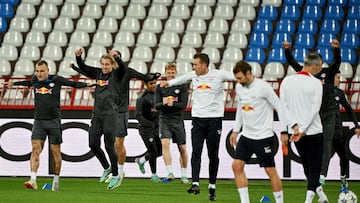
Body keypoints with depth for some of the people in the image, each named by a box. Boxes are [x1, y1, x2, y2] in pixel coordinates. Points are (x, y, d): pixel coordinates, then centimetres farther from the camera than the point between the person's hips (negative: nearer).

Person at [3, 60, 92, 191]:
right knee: (35, 149, -13)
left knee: (55, 152, 4)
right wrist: (13, 83, 43)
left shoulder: (56, 80, -4)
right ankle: (33, 180, -21)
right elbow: (28, 83, 30)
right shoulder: (35, 80, 7)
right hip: (39, 120, 2)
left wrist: (87, 85, -3)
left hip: (54, 121, -2)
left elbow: (73, 84, 7)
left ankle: (56, 181, 19)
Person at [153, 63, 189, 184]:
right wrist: (163, 103, -22)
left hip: (178, 120, 0)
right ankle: (170, 172, -25)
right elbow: (156, 106, 1)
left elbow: (184, 104, -7)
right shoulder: (160, 87, 6)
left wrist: (172, 104, -26)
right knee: (165, 144, -21)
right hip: (164, 120, 0)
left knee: (182, 148, 5)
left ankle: (184, 175, 19)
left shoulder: (182, 87, 1)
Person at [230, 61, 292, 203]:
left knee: (270, 170, -3)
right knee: (237, 166, -2)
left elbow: (279, 107, -11)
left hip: (264, 136, -6)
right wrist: (236, 130, 16)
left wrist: (284, 131, -13)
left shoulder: (263, 87, -15)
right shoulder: (239, 87, 5)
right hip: (246, 135, 7)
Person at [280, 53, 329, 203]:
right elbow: (315, 109, -16)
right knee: (315, 167, 4)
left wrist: (294, 126, -5)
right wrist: (302, 130, -14)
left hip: (294, 130, 5)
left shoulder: (286, 81, 2)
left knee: (307, 165, 18)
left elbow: (282, 106, -1)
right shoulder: (316, 83, -11)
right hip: (313, 131, -4)